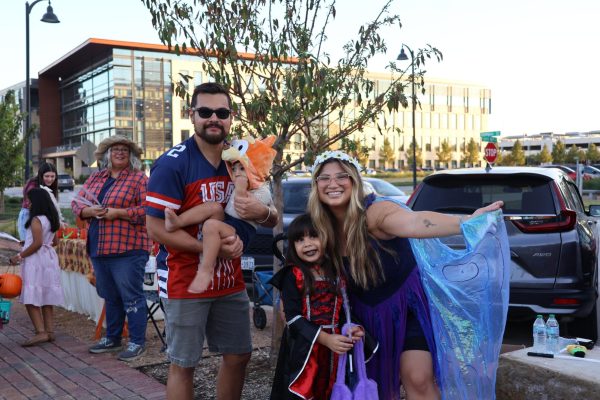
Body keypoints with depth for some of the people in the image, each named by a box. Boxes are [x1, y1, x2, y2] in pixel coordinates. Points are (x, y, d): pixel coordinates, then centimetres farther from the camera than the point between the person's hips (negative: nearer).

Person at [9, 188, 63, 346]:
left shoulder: (36, 220, -14)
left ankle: (41, 332, -15)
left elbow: (37, 243, -20)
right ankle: (49, 331, 13)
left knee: (31, 299, -8)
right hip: (49, 259, 9)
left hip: (36, 261, -9)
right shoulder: (51, 219, 12)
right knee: (46, 298, 11)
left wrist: (20, 256, -14)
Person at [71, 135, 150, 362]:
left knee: (131, 296, -3)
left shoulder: (139, 178, -4)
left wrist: (117, 212, -18)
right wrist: (89, 211, -6)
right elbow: (77, 203, 15)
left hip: (127, 249, -7)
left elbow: (147, 209, -13)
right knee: (110, 296, 17)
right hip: (98, 248, 7)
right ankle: (112, 339, 29)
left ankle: (137, 342, 7)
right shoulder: (95, 178, 15)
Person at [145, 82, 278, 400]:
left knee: (238, 356, 15)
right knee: (183, 364, 5)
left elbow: (273, 220, 10)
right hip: (185, 282, -6)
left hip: (230, 281, 6)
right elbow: (157, 229, -17)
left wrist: (263, 212, -16)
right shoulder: (172, 164, -13)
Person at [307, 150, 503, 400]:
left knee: (418, 378, -12)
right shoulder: (324, 229, -9)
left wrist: (465, 221, -66)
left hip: (405, 302, -6)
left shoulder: (374, 213, -28)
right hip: (367, 313, 6)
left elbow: (414, 222, -49)